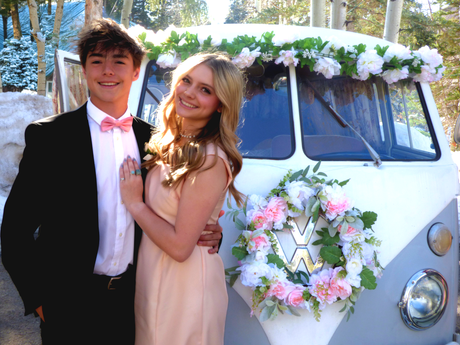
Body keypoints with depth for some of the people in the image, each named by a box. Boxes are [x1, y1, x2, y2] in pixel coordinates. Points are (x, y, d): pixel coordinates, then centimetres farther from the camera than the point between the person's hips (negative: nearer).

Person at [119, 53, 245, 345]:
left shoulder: (211, 160, -25)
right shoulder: (171, 143, 2)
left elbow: (180, 246, -25)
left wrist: (135, 203, -16)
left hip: (184, 287, -8)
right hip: (153, 278, 8)